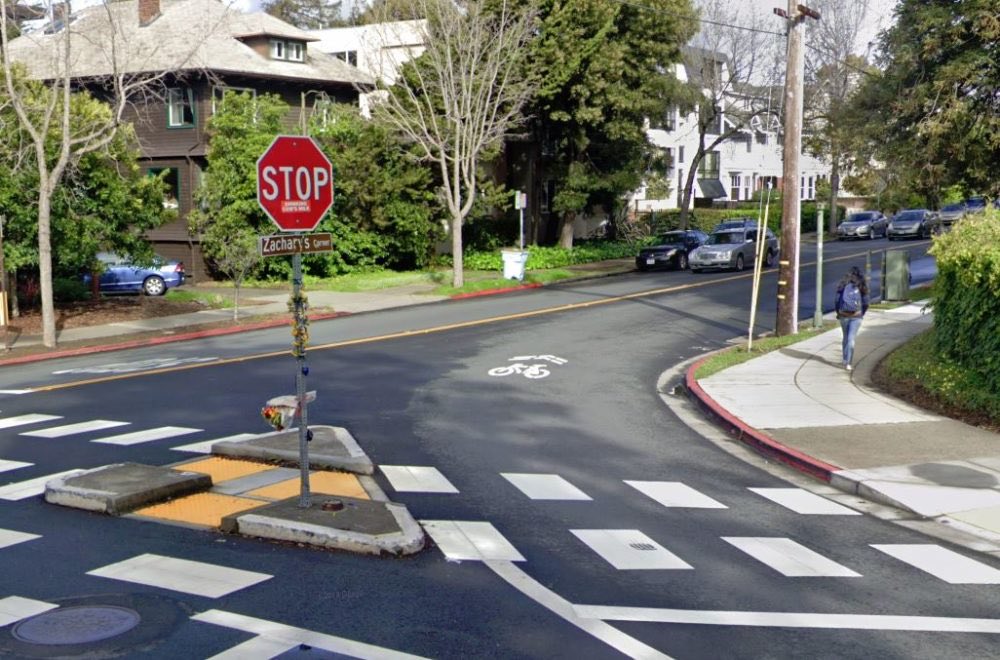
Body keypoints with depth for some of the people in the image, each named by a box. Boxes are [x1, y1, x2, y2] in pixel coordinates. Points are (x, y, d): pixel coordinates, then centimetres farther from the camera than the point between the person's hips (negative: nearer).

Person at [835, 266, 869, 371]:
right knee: (851, 339, -4)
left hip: (843, 315, 2)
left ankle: (846, 360, 27)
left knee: (846, 337, 17)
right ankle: (847, 362, -12)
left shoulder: (843, 286, -1)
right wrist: (862, 314, 15)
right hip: (856, 316, -2)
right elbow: (865, 304, 0)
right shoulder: (862, 287, -2)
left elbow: (837, 301, -3)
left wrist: (838, 313, 10)